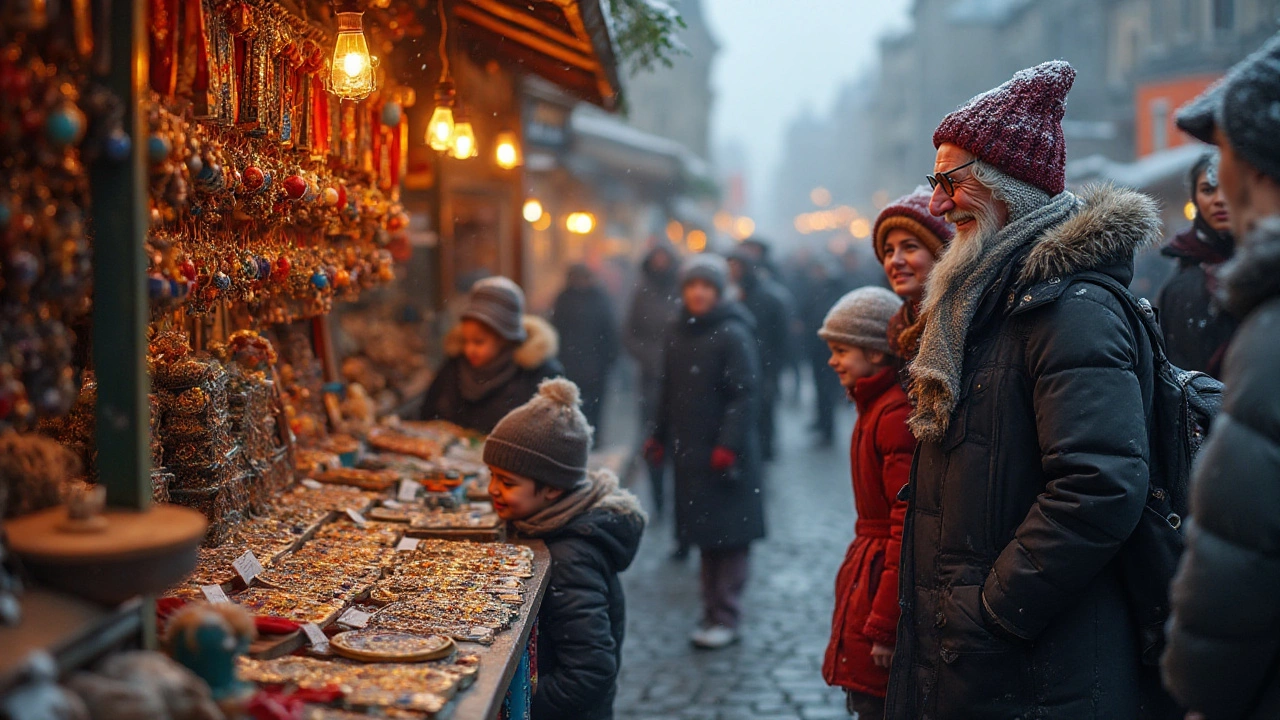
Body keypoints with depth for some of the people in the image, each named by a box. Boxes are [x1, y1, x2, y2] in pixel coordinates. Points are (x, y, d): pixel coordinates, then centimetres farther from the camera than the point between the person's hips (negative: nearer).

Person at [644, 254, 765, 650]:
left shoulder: (732, 334, -10)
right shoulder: (680, 334, 11)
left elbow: (745, 394, -15)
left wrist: (728, 445, -20)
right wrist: (660, 436, 18)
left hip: (726, 452, -7)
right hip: (690, 451, 7)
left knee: (728, 535, -1)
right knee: (704, 534, 12)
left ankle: (726, 618, 5)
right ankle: (712, 612, 20)